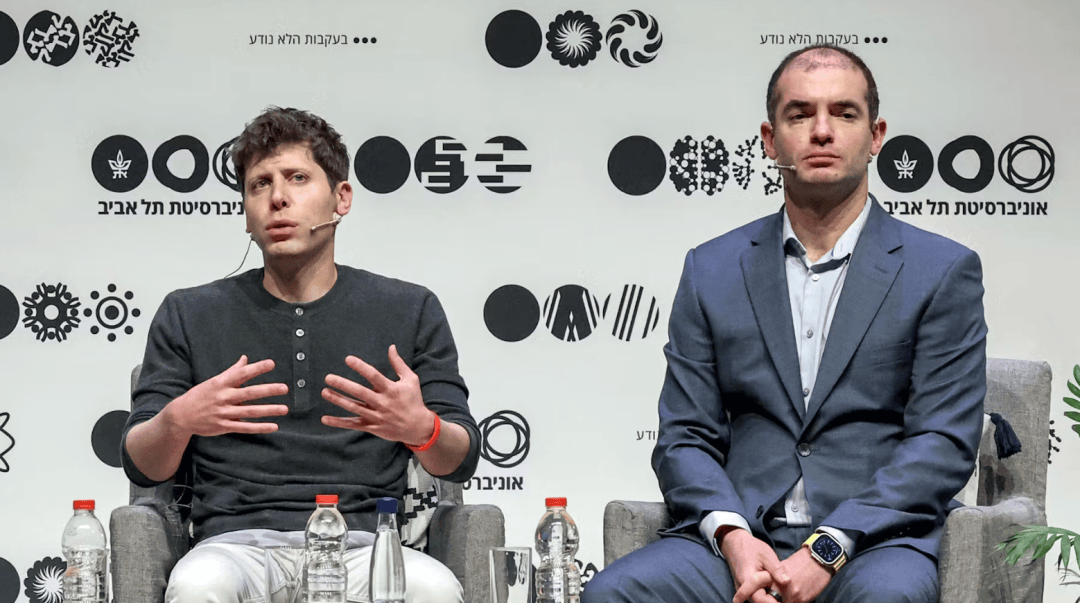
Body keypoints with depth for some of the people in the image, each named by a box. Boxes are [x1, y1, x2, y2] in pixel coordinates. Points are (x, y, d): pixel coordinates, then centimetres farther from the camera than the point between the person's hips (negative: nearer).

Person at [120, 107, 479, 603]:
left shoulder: (410, 311, 16)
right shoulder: (189, 315, 17)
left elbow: (460, 462, 10)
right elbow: (141, 465, 11)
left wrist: (420, 427, -14)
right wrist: (178, 420, -13)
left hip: (360, 545, 0)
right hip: (238, 542, 0)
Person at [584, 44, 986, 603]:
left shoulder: (944, 271, 6)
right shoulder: (711, 270, 13)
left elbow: (944, 442, -2)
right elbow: (683, 437, 10)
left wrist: (828, 548, -14)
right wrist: (731, 535, -10)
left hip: (873, 541, -2)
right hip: (738, 540, 2)